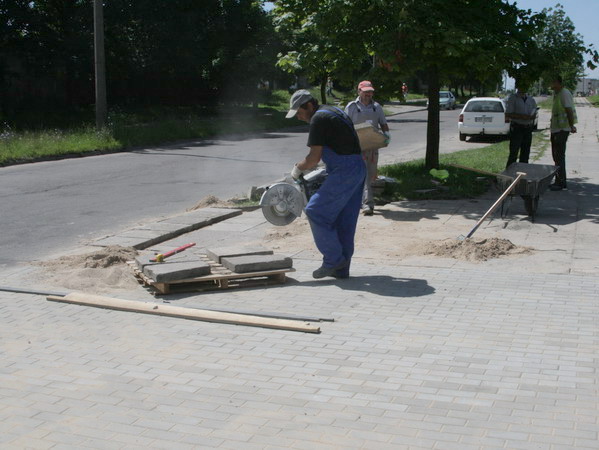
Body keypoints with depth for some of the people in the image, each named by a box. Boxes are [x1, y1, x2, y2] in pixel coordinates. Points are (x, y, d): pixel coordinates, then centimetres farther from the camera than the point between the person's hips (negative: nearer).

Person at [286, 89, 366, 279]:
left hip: (343, 172, -10)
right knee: (344, 221, 12)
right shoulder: (334, 112, 20)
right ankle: (341, 268, 16)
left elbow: (314, 158, -13)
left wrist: (298, 168, 5)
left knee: (316, 212, -4)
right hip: (358, 169, 10)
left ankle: (333, 259, -1)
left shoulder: (319, 119, -10)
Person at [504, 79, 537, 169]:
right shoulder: (513, 98, -3)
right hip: (516, 128, -6)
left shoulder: (531, 99, 14)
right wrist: (522, 116, -20)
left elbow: (534, 113, 20)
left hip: (528, 128, 6)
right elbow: (508, 114, -10)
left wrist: (531, 117, -5)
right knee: (513, 153, -8)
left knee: (525, 154, 9)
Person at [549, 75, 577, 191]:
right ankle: (561, 181, 23)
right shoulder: (555, 93, 15)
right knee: (556, 155, 15)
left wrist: (571, 126, -25)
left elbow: (569, 110, -21)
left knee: (559, 156, -8)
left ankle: (560, 182, -3)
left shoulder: (565, 93, -15)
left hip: (562, 129, -10)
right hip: (555, 128, 10)